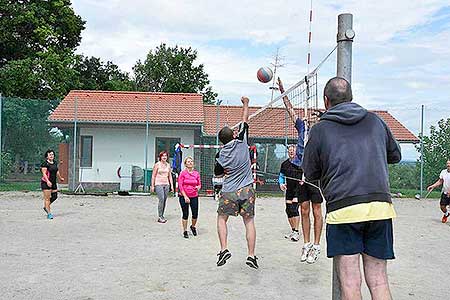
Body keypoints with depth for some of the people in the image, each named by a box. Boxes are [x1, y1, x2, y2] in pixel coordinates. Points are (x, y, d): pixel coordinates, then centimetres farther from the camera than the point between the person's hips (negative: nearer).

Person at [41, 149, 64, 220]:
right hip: (46, 183, -7)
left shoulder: (55, 163, 10)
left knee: (55, 196, 11)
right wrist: (48, 181, -31)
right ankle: (49, 214, 1)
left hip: (53, 183, 8)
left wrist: (60, 178, 34)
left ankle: (46, 207, 34)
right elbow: (44, 173, -19)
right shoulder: (45, 164, -12)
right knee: (47, 198, -4)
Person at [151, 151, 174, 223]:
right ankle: (160, 217, -10)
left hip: (166, 184, 5)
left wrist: (172, 185, 9)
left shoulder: (168, 165, 11)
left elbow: (170, 176, 16)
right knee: (161, 199, -15)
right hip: (158, 184, -5)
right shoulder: (157, 164, -2)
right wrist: (152, 186, -5)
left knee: (164, 200, 4)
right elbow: (153, 176, -1)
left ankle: (162, 216, 13)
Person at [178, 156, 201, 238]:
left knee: (195, 214, 2)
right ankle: (185, 231, 19)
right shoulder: (183, 173, -5)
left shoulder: (196, 173, 4)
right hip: (184, 197, -3)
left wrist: (198, 187, -12)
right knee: (185, 214, 3)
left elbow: (199, 184, 13)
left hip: (194, 197, 3)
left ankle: (193, 227, 32)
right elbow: (180, 185, -7)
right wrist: (185, 196, -13)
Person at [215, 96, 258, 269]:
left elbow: (218, 174, 10)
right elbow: (245, 120, 8)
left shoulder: (221, 155, -5)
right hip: (247, 190, 1)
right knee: (249, 221, 9)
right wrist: (245, 104, 20)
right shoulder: (241, 141, -6)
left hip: (229, 192, -1)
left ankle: (224, 249, 4)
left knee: (221, 219, 16)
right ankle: (251, 256, 7)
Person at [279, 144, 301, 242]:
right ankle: (293, 230, 23)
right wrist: (281, 183, 1)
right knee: (288, 210, 8)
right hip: (289, 190, 5)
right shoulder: (285, 164, 10)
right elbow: (281, 176, 18)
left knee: (294, 209, -14)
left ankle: (296, 232, -5)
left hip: (298, 189, -5)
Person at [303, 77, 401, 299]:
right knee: (379, 281, 10)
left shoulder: (320, 129, 4)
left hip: (343, 208, -3)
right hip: (381, 206, 4)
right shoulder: (375, 121, 13)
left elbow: (310, 173, 10)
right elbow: (395, 155, 26)